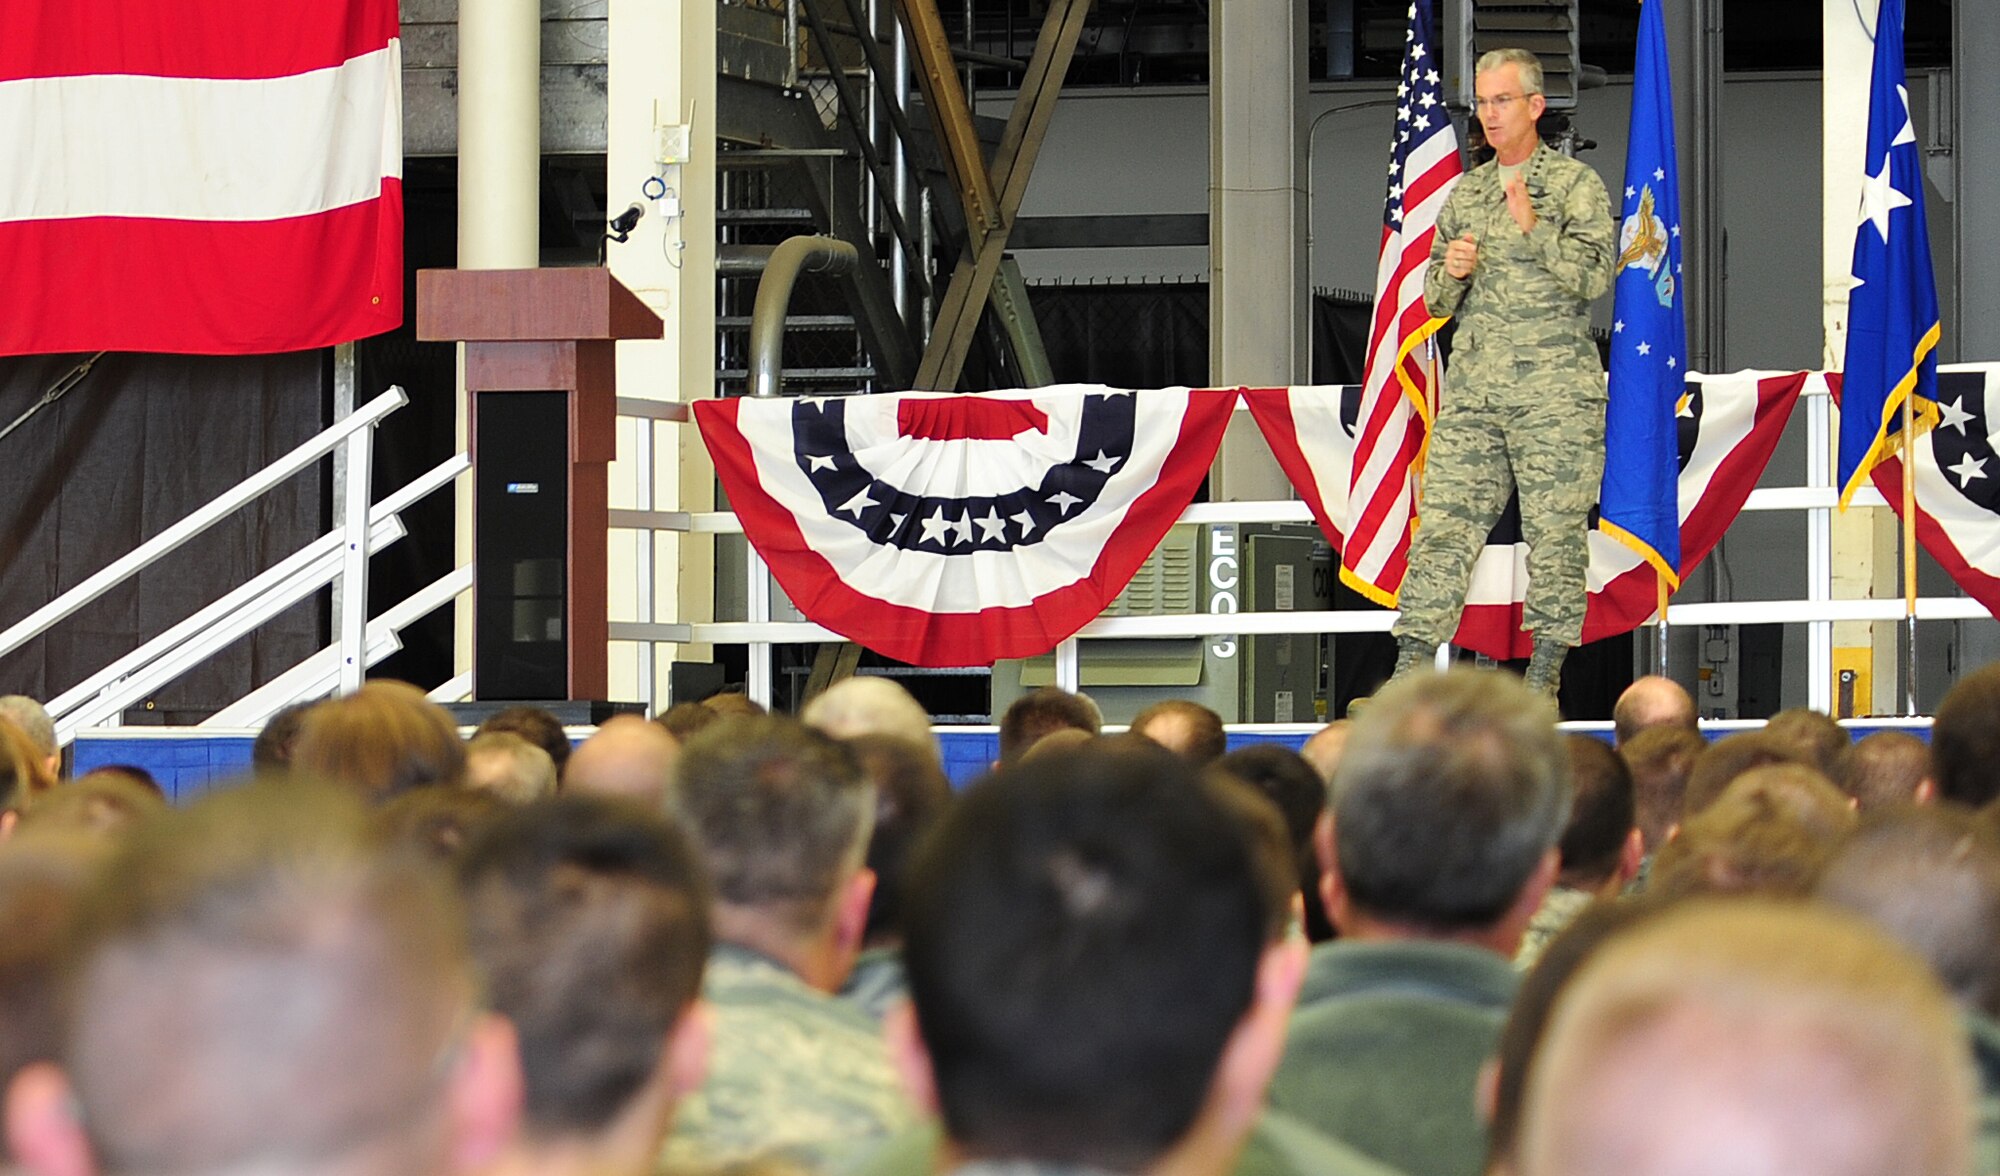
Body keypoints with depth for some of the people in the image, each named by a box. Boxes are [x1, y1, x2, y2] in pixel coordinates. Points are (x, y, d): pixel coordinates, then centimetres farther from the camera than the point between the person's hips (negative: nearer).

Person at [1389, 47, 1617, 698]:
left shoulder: (1575, 184, 4)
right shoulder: (1464, 193, 19)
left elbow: (1594, 277, -8)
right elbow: (1437, 300, 22)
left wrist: (1533, 227, -16)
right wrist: (1452, 272, 0)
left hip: (1555, 390, -4)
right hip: (1473, 388, 4)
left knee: (1556, 532, -4)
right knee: (1444, 523, -3)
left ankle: (1544, 675, 1)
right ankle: (1409, 672, -5)